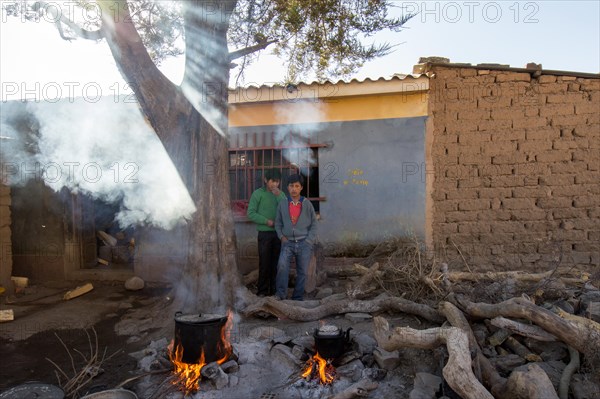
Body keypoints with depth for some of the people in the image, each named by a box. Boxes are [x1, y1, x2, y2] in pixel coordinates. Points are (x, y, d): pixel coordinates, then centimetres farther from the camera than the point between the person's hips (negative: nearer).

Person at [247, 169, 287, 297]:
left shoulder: (281, 194, 10)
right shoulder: (258, 193, -1)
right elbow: (251, 213, -5)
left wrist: (278, 195, -12)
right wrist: (267, 221, -13)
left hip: (279, 233, 4)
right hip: (265, 233, -3)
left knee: (277, 263, 7)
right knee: (264, 263, -1)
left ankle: (275, 290, 17)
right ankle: (262, 291, 10)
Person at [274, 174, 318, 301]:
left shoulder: (307, 204, 3)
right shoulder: (282, 204, 5)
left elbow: (314, 224, 6)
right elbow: (278, 223, 14)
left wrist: (308, 241, -4)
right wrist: (281, 236, -1)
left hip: (304, 243, 0)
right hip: (288, 243, 0)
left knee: (302, 272, 3)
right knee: (282, 264, -24)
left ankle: (297, 299, 15)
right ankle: (280, 294, -14)